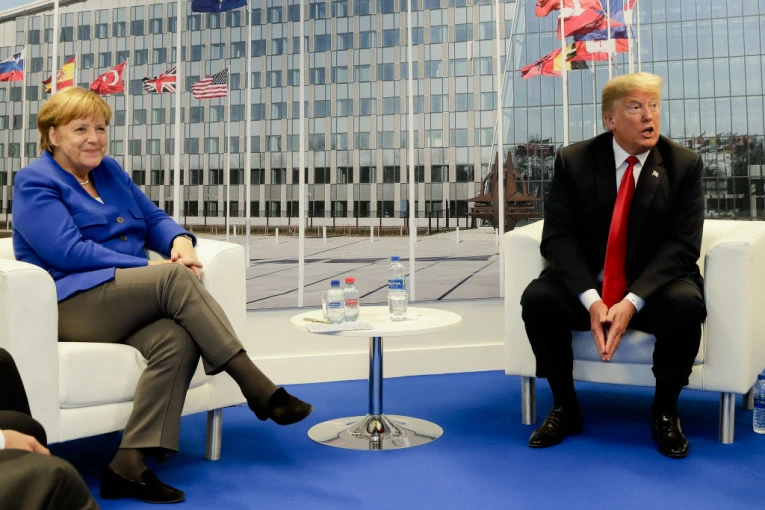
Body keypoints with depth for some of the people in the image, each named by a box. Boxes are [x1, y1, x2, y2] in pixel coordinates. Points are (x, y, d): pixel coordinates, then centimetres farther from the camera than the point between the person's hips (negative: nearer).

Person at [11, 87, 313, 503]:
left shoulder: (108, 170, 19)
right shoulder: (35, 183, -2)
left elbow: (153, 217, 18)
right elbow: (69, 252, -15)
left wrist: (180, 241, -8)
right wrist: (155, 269, -20)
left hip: (126, 307, 6)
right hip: (71, 307, -6)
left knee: (177, 339, -30)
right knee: (176, 277, -31)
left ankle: (130, 463, -31)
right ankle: (257, 387, -32)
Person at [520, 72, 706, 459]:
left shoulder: (684, 164, -5)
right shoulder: (573, 160, -4)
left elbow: (682, 245, -12)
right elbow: (558, 237, -9)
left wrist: (632, 301, -26)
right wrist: (591, 299, -25)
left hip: (653, 286, -1)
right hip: (587, 285, 1)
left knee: (685, 305, -32)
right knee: (537, 299, -26)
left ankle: (665, 411, -7)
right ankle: (564, 407, -5)